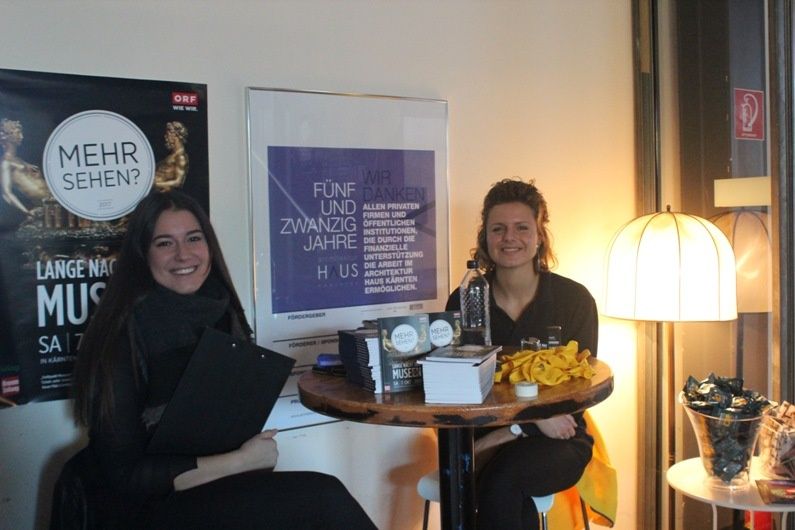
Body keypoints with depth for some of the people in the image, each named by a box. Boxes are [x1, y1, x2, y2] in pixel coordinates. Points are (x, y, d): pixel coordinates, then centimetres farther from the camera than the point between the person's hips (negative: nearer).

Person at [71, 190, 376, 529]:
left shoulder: (221, 313, 5)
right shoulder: (124, 335, -12)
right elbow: (124, 475, -13)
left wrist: (256, 450, -6)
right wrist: (241, 461, -15)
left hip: (223, 490, 5)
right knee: (323, 497, -24)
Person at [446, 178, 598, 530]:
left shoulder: (575, 299, -2)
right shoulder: (463, 301, 0)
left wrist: (512, 429, -18)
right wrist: (534, 418, -17)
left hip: (557, 441, 0)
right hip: (482, 440, 1)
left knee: (503, 477, -31)